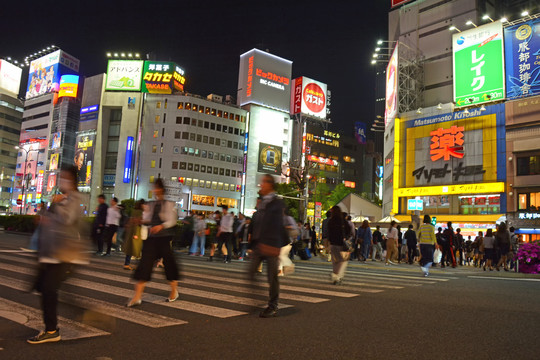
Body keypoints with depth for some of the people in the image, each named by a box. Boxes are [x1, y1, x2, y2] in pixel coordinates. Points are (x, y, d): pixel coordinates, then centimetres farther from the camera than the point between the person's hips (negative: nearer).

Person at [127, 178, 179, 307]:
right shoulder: (150, 205, 11)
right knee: (145, 262, -6)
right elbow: (147, 219, 14)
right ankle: (137, 296, -4)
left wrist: (161, 226, -26)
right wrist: (141, 221, -8)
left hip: (165, 238, -3)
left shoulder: (169, 204, -2)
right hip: (152, 238, 4)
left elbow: (172, 221, -10)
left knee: (168, 262, 7)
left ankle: (174, 291, 29)